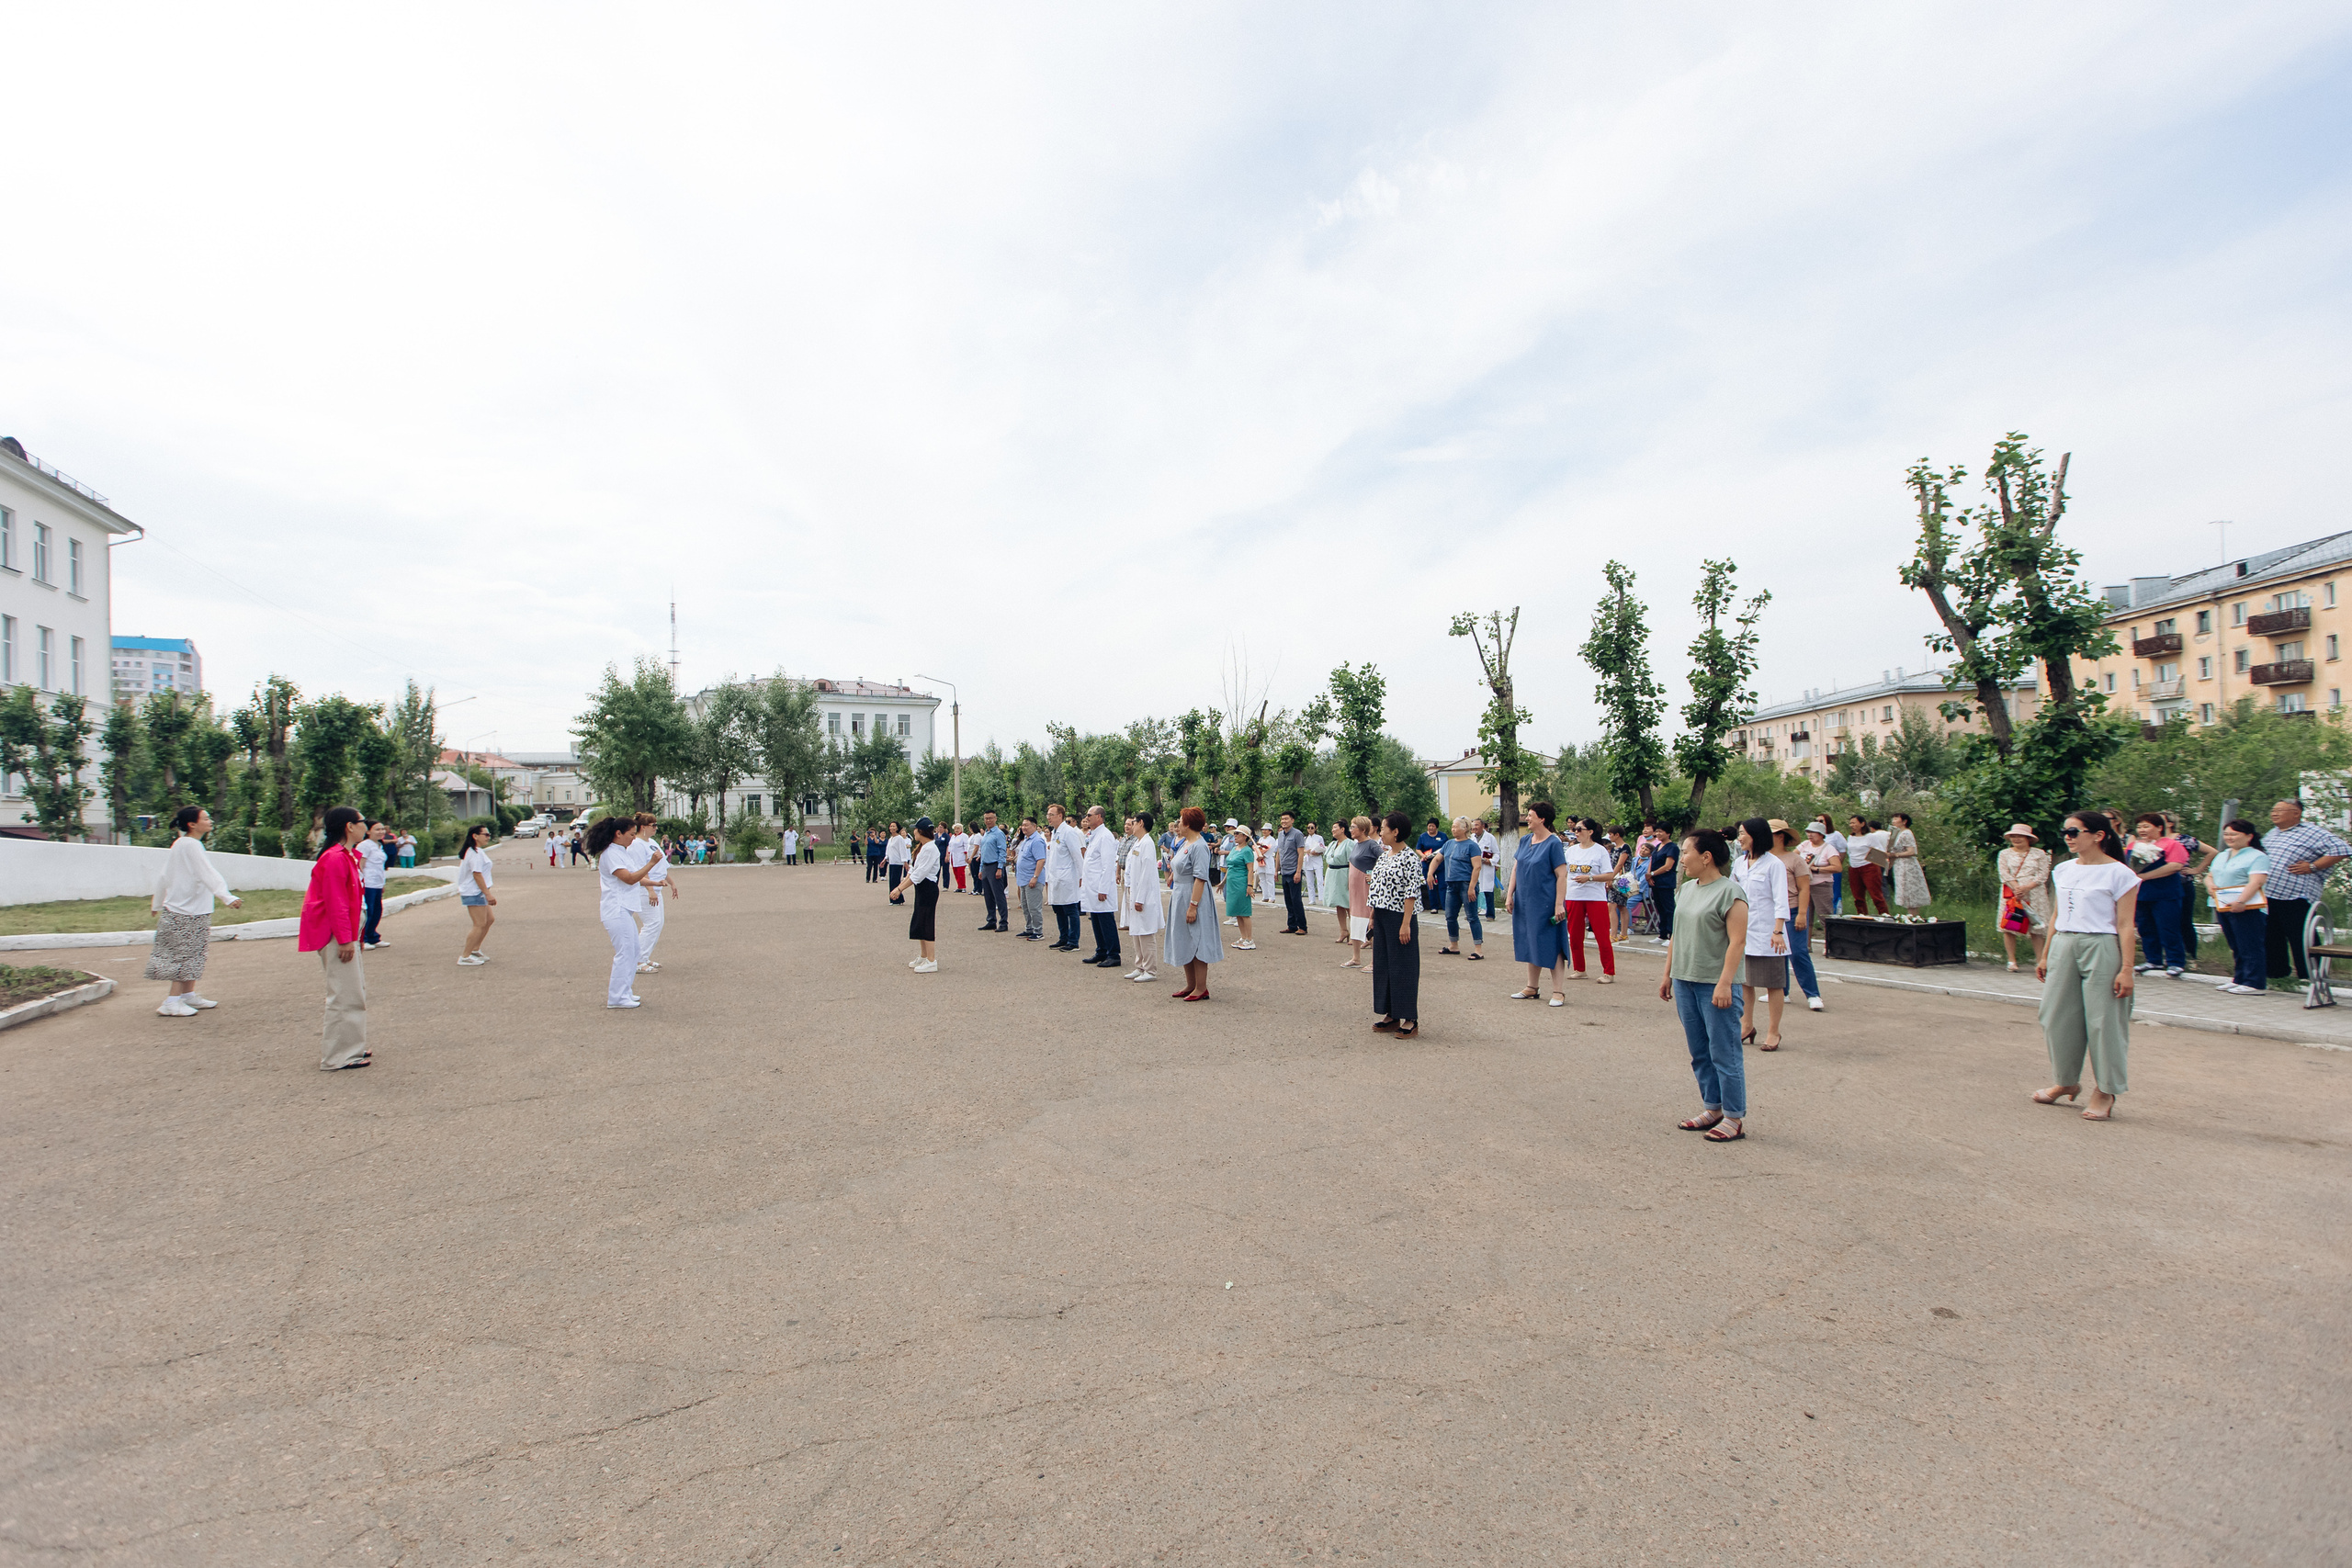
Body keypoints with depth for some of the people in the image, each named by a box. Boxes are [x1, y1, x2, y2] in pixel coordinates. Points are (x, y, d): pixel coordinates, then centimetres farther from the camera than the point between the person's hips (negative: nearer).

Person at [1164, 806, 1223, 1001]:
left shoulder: (1199, 846, -18)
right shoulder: (1184, 843, 11)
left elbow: (1200, 879, -23)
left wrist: (1193, 905, -27)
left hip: (1192, 897, -10)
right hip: (1179, 897, 10)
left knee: (1195, 943, -4)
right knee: (1184, 943, 14)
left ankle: (1201, 988, 4)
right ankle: (1190, 985, 23)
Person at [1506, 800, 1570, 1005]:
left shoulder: (1553, 844, -11)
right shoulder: (1525, 841, 9)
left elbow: (1562, 876, -15)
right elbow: (1516, 869, 12)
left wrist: (1559, 905, -20)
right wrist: (1509, 895, 5)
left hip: (1546, 903, -7)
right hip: (1525, 903, 7)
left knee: (1551, 946, -3)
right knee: (1530, 945, 14)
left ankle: (1557, 992, 2)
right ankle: (1533, 988, 24)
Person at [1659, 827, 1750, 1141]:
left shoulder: (1729, 891, -12)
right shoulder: (1686, 889, 13)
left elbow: (1737, 941, -16)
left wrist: (1724, 983, -21)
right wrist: (1668, 975, 17)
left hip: (1715, 985, -8)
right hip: (1685, 981, 8)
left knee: (1724, 1053, 0)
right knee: (1699, 1053, 14)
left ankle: (1735, 1118, 9)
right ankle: (1712, 1109, 25)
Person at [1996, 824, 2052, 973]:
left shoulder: (2039, 854, 8)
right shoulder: (2005, 854, 11)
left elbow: (2043, 875, -2)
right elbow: (2004, 874, 0)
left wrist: (2026, 888, -15)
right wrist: (2016, 887, -16)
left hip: (2034, 894, 0)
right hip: (2011, 894, 1)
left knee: (2036, 927, -2)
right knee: (2008, 927, -5)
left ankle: (2040, 960, 3)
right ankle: (2012, 961, -1)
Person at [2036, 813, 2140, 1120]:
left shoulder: (2119, 874, -6)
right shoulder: (2063, 871, 11)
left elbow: (2125, 925, -9)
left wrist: (2127, 968, -13)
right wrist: (2045, 956, 17)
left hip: (2101, 949, -6)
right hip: (2063, 946, 6)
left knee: (2103, 1020, 0)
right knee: (2057, 1016, 7)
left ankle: (2104, 1091, 14)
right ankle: (2067, 1081, 23)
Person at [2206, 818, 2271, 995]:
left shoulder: (2257, 857, -6)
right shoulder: (2221, 856, 19)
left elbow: (2256, 882, -18)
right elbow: (2210, 875, 25)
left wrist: (2240, 902, -30)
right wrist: (2209, 883, 0)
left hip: (2247, 909, -8)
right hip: (2223, 907, 8)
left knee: (2250, 947, -6)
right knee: (2236, 947, 13)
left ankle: (2254, 984, -4)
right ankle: (2239, 979, 19)